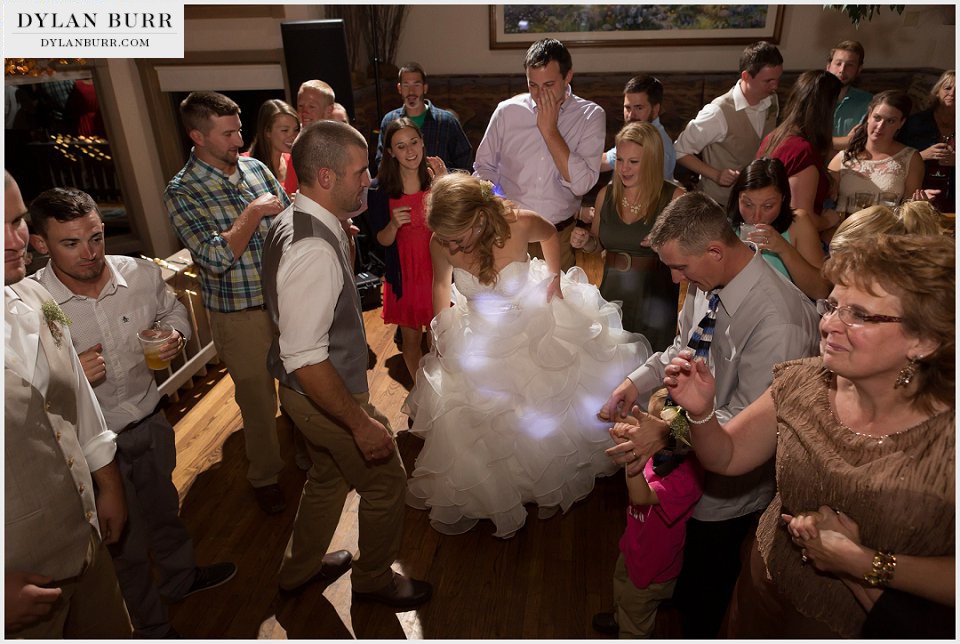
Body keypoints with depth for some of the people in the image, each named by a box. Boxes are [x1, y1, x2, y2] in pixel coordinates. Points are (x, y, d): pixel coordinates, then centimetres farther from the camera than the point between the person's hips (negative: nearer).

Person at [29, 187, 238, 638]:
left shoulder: (141, 274, -13)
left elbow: (174, 312, 8)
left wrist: (175, 336, -13)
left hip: (151, 420, 4)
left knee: (163, 508, 28)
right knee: (125, 541, 18)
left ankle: (180, 578, 58)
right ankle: (152, 627, 44)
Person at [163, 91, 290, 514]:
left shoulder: (256, 168, 2)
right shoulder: (181, 193, -13)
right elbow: (216, 257, -24)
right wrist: (254, 211, -19)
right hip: (240, 316, -4)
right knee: (257, 396, 11)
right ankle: (264, 476, 34)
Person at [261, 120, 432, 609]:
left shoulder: (292, 222, 0)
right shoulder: (313, 250, -32)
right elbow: (304, 358, -33)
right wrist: (361, 422, -26)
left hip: (311, 391, 9)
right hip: (327, 396, -9)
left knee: (330, 474, 28)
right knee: (385, 481, 12)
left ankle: (300, 568, 51)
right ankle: (374, 580, 39)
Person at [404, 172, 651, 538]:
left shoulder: (519, 225, -31)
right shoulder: (441, 244, -25)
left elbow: (549, 233, -5)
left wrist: (555, 277, -7)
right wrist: (441, 333, 4)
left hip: (537, 323, 0)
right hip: (481, 339, 1)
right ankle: (474, 499, 35)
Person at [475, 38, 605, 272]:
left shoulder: (591, 116, -5)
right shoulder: (507, 111, -1)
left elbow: (581, 184, -16)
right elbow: (484, 167, 9)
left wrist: (549, 130, -15)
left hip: (561, 237, -1)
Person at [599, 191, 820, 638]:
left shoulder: (778, 324, -34)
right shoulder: (705, 283, -11)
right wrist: (637, 382, -6)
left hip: (728, 483, -6)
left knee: (705, 573, 20)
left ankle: (696, 630, 51)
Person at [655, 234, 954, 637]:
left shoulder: (947, 435, -26)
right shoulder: (802, 383, -14)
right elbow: (727, 457, -7)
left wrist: (866, 565, -27)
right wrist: (701, 412, -24)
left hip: (866, 629, -2)